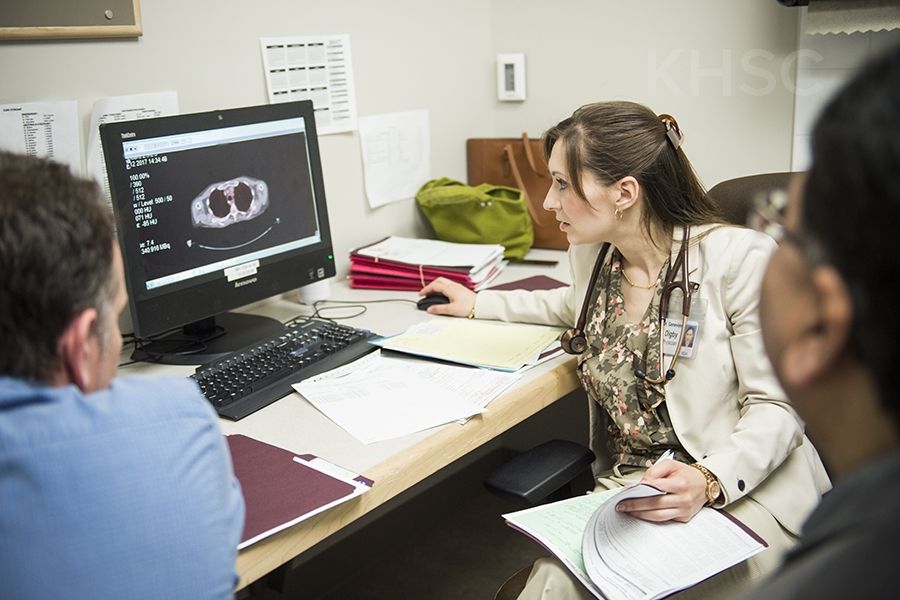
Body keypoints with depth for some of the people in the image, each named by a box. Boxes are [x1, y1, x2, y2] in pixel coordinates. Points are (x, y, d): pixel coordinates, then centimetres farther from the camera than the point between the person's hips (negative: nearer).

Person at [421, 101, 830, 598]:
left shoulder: (739, 258, -15)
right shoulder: (592, 254, 5)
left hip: (741, 494, -4)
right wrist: (478, 305, 31)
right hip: (627, 486, 5)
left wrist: (708, 481, -26)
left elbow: (777, 405, -9)